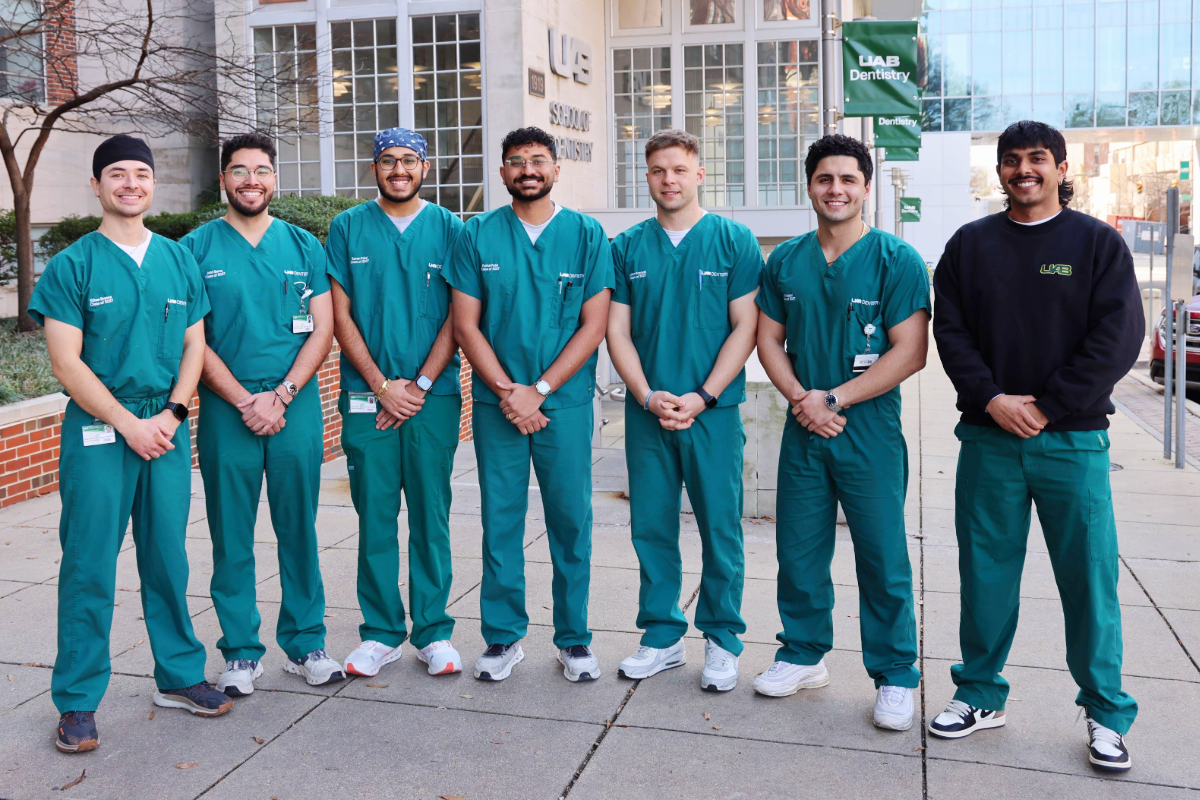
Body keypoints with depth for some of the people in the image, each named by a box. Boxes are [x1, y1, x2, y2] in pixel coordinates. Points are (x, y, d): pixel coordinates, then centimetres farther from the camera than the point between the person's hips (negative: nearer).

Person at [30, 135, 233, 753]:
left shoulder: (179, 261, 11)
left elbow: (194, 345, 11)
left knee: (168, 557, 10)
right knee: (89, 565, 0)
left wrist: (171, 414, -4)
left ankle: (179, 677, 23)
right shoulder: (72, 265, -1)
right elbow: (67, 363, -6)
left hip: (166, 427, 4)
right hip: (96, 430, -3)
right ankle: (78, 702, 11)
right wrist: (129, 424, -11)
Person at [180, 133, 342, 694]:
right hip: (225, 411, -1)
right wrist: (244, 400, -10)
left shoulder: (303, 246, 8)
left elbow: (322, 331, 3)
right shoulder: (196, 248, 4)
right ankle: (240, 652, 17)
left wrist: (280, 396, -9)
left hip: (296, 407, 1)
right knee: (231, 537, 5)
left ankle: (305, 643, 19)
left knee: (298, 530, 7)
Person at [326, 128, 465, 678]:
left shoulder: (448, 229, 6)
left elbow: (458, 317, 3)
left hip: (434, 395, 0)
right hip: (366, 397, 0)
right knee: (375, 517, 4)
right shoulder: (347, 229, 7)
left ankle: (434, 633, 14)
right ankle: (381, 633, 15)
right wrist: (382, 385, -6)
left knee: (431, 515, 4)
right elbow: (341, 316, 4)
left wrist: (420, 385, -7)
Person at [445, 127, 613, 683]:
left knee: (571, 520, 5)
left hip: (565, 402, 0)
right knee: (500, 522, 6)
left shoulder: (587, 235, 2)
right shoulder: (477, 236, 5)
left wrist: (537, 391, -10)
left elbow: (593, 326, -3)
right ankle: (503, 636, 19)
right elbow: (465, 325, 2)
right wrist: (508, 392, -9)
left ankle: (574, 638, 19)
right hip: (497, 403, 1)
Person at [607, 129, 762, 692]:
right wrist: (647, 396, -8)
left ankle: (723, 640, 18)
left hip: (713, 411, -2)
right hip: (646, 411, 3)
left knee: (720, 529, 2)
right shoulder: (627, 247, 8)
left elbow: (745, 327, -3)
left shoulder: (734, 241, 1)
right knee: (652, 528, 8)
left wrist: (702, 397, -12)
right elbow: (618, 331, 6)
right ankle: (662, 635, 23)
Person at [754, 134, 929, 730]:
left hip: (871, 434, -4)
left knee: (883, 559, 2)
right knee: (799, 551, 11)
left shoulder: (896, 260, -4)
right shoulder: (785, 261, 9)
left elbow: (910, 352, -10)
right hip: (803, 433, 4)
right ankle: (804, 654, 29)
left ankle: (894, 676, 16)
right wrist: (801, 399, -7)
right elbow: (768, 340, 10)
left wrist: (835, 399, -14)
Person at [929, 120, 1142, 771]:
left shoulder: (1098, 243, 3)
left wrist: (1047, 407, -12)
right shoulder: (970, 244, 9)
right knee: (986, 570, 8)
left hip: (1073, 438, -2)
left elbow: (1118, 337, -5)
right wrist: (992, 398, -10)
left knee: (1089, 575, 2)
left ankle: (1106, 713, 18)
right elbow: (950, 330, 4)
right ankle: (980, 696, 23)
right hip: (988, 436, 2)